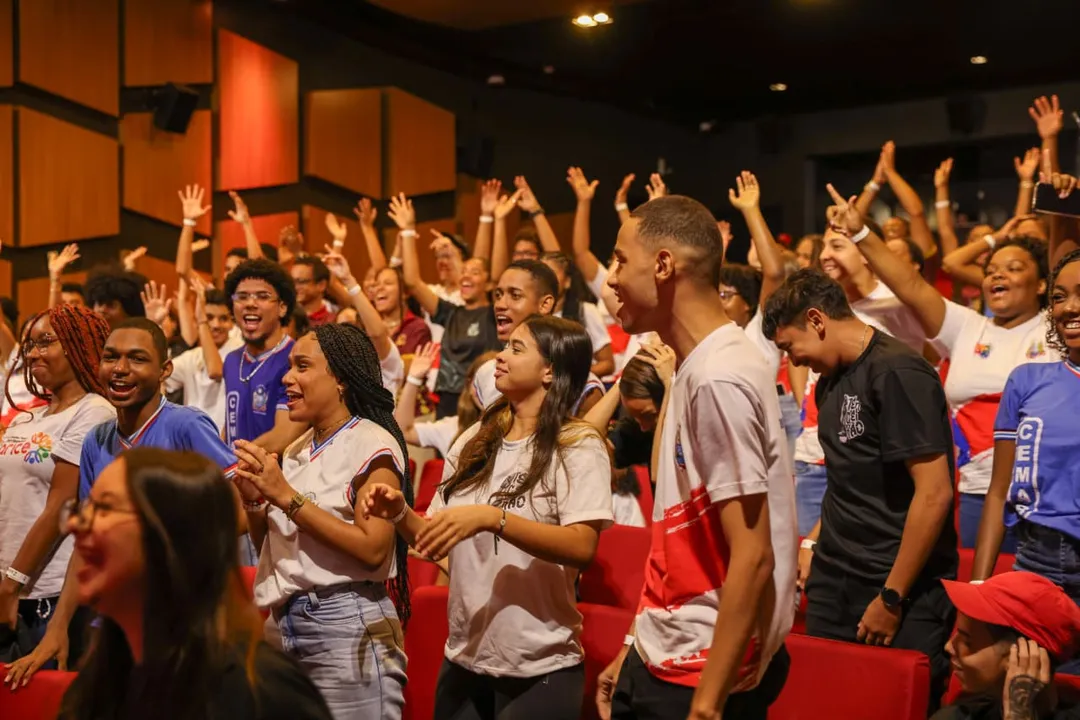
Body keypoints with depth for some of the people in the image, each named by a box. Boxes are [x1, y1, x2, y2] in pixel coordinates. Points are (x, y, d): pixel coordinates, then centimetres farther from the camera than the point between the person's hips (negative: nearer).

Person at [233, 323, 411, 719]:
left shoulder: (372, 445, -10)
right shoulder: (296, 450, 12)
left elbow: (373, 550, -21)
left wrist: (287, 496, -19)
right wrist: (253, 499, -3)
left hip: (347, 627, -7)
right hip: (283, 623, 7)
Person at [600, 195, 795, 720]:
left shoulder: (718, 378, -20)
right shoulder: (695, 370, 8)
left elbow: (752, 558, -23)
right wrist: (634, 651, 15)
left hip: (701, 673, -9)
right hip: (663, 661, 9)